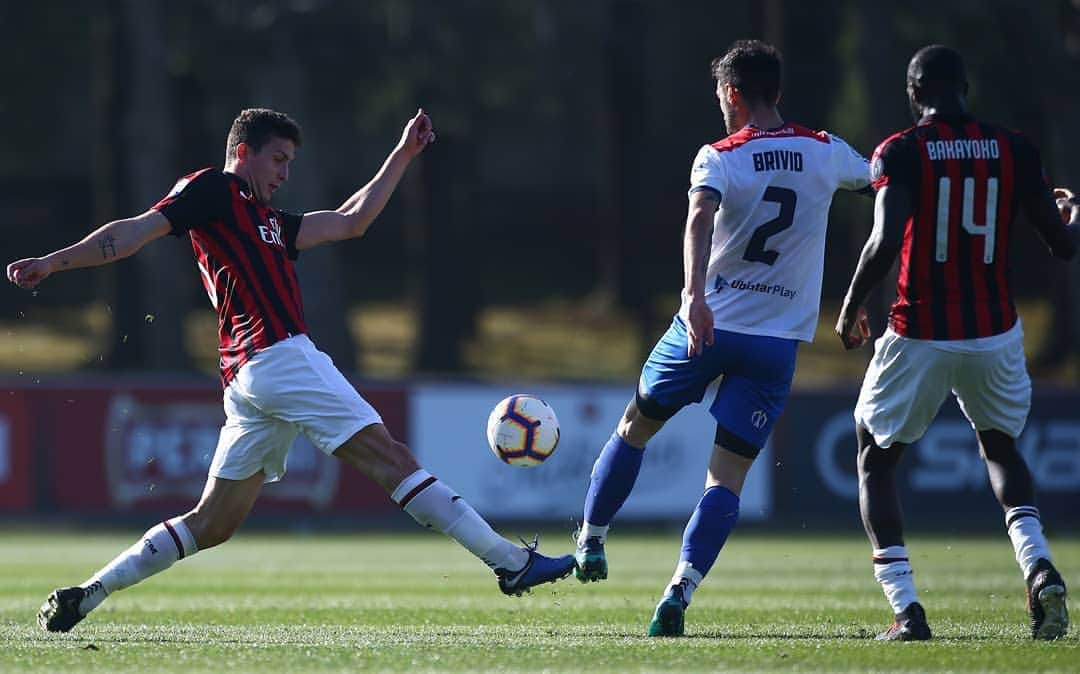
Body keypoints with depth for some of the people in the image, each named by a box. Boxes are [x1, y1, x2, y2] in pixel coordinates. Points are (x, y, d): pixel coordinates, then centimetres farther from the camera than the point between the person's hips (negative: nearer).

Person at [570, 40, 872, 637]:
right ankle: (681, 589, -17)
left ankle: (591, 542, 33)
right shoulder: (827, 154, 3)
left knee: (635, 426, 23)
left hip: (707, 324, -1)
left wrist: (696, 295, -39)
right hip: (778, 340, 1)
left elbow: (700, 218, -26)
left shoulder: (720, 157, -7)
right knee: (727, 478, 0)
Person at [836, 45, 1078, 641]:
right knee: (1000, 447, 28)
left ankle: (905, 608, 2)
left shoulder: (902, 153, -9)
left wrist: (849, 311, -5)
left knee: (875, 460, 16)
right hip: (995, 335, 3)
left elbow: (886, 242, -21)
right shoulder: (1014, 151, 1)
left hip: (920, 339, -3)